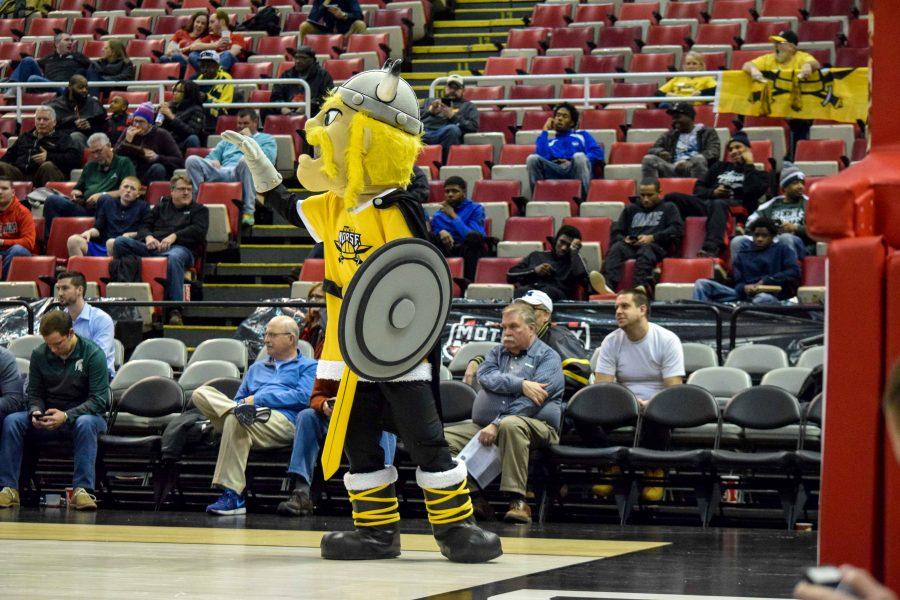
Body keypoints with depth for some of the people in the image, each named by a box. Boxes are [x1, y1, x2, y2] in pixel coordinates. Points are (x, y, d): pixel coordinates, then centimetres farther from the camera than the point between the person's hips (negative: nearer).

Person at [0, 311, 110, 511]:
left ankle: (82, 490, -42)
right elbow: (34, 393, 9)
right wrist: (35, 412, -16)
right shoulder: (39, 354, 1)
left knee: (85, 424, -40)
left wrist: (66, 416, -29)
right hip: (48, 418, 4)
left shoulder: (93, 354, -11)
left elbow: (99, 400, -15)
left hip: (81, 415, -4)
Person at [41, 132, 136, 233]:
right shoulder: (90, 166, 31)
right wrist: (76, 193, 11)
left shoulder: (124, 163, 12)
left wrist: (102, 195, -9)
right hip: (84, 208, 5)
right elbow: (77, 189, 36)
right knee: (52, 200, -19)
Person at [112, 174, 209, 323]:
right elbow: (144, 225, 21)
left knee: (174, 257, -44)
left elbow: (199, 230, 2)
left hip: (180, 247, -4)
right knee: (120, 242, -20)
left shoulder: (199, 209, 21)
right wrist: (148, 237, -4)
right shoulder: (161, 206, 31)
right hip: (153, 246, 4)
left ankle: (176, 309, -48)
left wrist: (174, 236, -12)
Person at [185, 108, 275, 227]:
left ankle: (248, 211, -37)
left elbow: (268, 159, 4)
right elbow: (212, 156, 28)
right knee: (192, 161, -21)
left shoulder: (266, 139, 24)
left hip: (242, 173, -4)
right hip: (222, 172, 4)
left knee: (246, 160, -42)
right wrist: (213, 161, 3)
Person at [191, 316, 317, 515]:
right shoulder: (256, 368, 38)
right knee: (201, 393, -13)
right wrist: (241, 405, 3)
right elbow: (239, 398, 30)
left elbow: (303, 397, -1)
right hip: (253, 418, 6)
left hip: (283, 422, -6)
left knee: (235, 420, -38)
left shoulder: (307, 366, 18)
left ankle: (232, 496, -40)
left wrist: (258, 399, -3)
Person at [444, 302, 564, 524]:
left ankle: (518, 501, -40)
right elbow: (486, 376, 0)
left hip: (536, 426, -6)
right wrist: (521, 384, -15)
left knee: (511, 425, -41)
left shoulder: (547, 357, 5)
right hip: (485, 425, 6)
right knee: (443, 437, -17)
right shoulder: (497, 352, 23)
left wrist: (497, 425, -20)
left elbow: (531, 402, -10)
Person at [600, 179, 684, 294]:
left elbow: (677, 230, 6)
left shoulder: (668, 208, 23)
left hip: (657, 246, -3)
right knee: (617, 247, -32)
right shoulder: (631, 209, 32)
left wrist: (652, 238, -9)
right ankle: (607, 285, -60)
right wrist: (624, 240, -3)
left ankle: (641, 286, -65)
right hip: (631, 245, 3)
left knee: (645, 248, -39)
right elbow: (615, 233, 23)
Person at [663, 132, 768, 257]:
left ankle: (711, 249, -66)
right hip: (707, 203, 5)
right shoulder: (720, 167, 33)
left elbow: (754, 191, -3)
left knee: (718, 204, -43)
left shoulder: (758, 174, 21)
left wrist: (749, 165, 7)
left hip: (737, 206, -5)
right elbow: (698, 188, 24)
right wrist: (712, 192, 3)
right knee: (672, 198, -20)